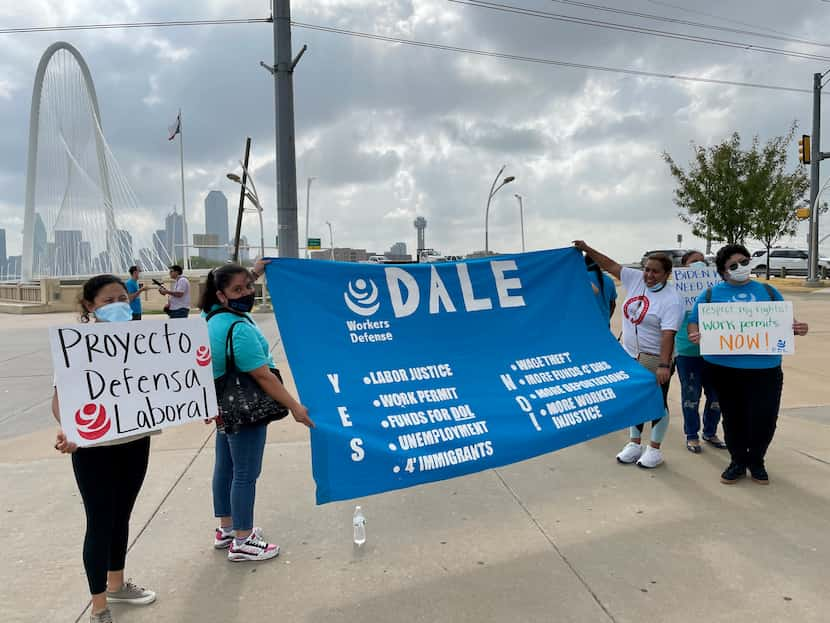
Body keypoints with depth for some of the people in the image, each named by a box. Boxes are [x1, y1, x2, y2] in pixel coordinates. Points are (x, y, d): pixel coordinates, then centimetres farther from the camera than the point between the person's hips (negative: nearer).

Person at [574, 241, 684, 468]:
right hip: (630, 356, 7)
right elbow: (610, 265, 5)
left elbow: (668, 335, -25)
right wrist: (586, 249, 1)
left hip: (654, 360, -6)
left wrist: (664, 365, -30)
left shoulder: (671, 300, -18)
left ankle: (655, 449, 20)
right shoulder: (636, 279, -1)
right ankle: (634, 444, 30)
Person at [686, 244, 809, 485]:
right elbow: (694, 323, 5)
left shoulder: (768, 292, 13)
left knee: (764, 418, -1)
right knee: (733, 417, 9)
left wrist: (797, 328, -6)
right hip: (724, 368, -1)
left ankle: (756, 461, 26)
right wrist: (696, 335, -17)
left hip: (765, 369, 1)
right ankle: (738, 461, 29)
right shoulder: (710, 295, 8)